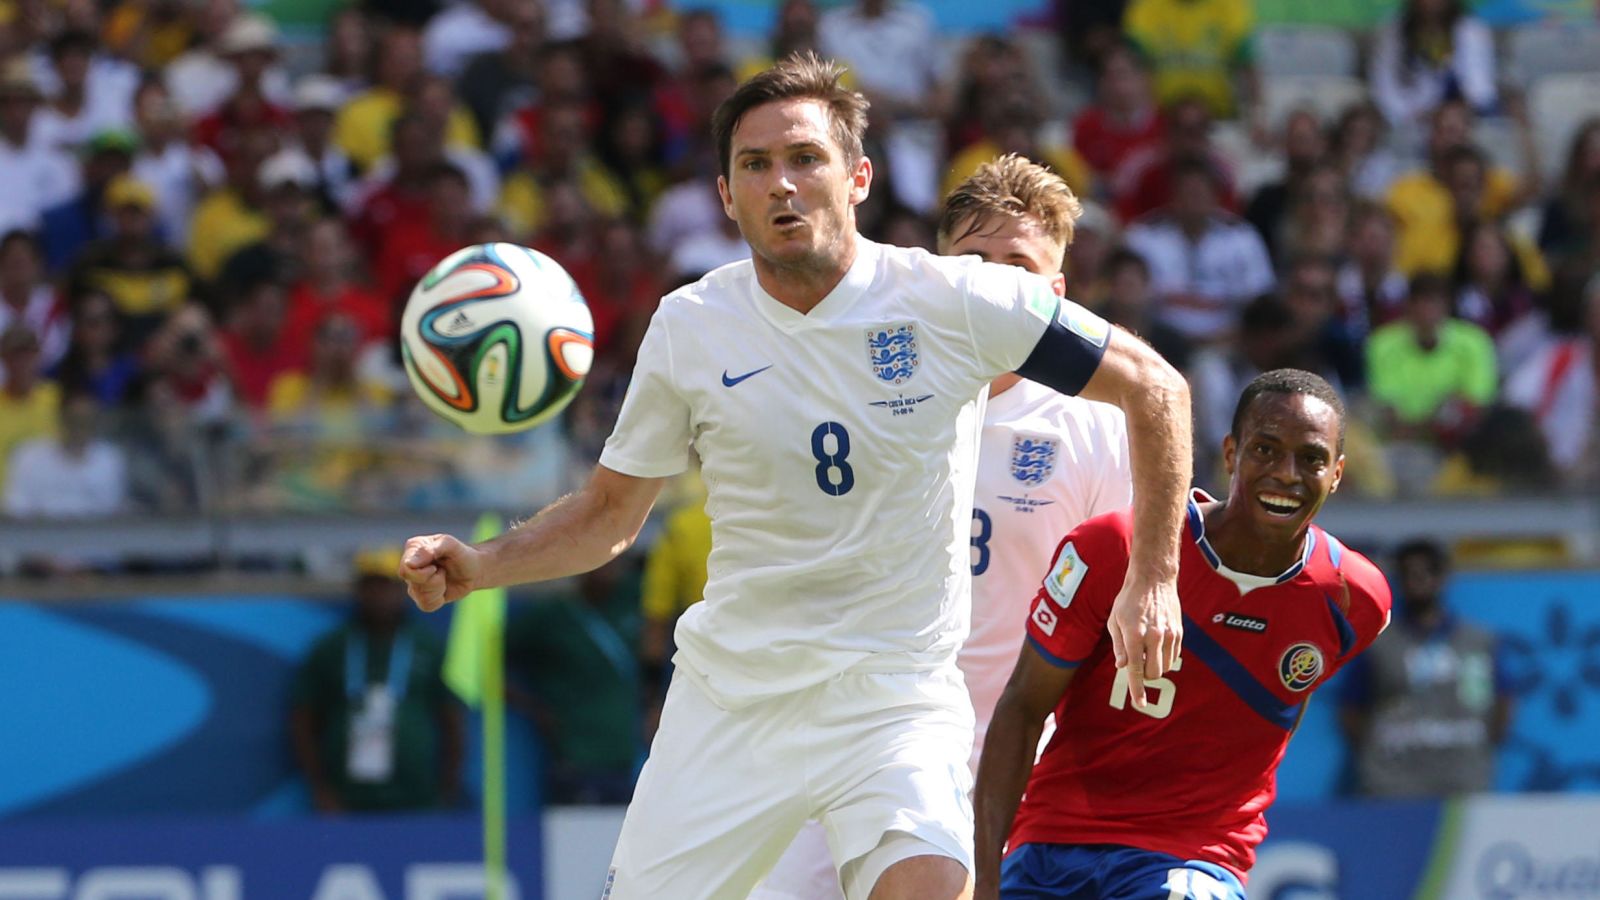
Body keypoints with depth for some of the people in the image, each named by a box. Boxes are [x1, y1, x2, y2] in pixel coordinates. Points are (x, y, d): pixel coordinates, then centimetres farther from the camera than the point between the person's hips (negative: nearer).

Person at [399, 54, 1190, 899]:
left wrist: (1153, 579, -3)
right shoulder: (689, 328, -2)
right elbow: (608, 513, 10)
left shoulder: (950, 301, -9)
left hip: (894, 696, -3)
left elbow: (1153, 386, 0)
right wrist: (479, 566, -7)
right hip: (727, 695, 3)